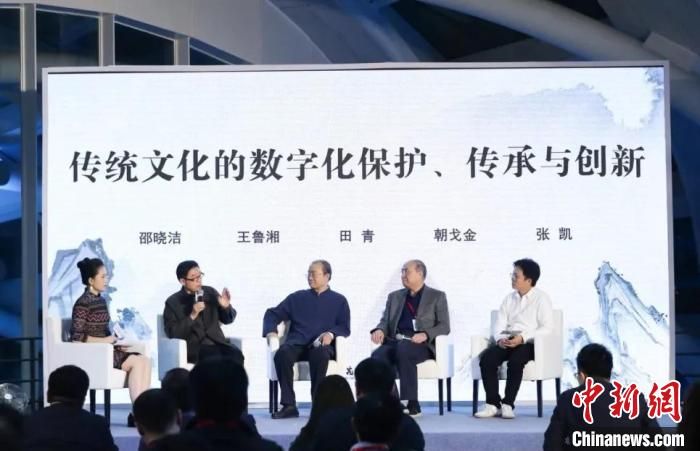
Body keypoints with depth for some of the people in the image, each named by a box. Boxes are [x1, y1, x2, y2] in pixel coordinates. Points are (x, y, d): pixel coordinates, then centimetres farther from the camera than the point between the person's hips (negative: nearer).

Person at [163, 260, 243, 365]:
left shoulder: (210, 292, 13)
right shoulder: (173, 302, 3)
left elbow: (227, 319, 18)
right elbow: (172, 334, -5)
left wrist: (226, 306, -5)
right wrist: (192, 316, -16)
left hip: (217, 343, 4)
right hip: (193, 347, -4)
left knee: (236, 355, -28)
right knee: (216, 358, -35)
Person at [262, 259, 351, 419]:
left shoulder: (339, 301, 19)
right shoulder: (297, 297, 23)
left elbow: (345, 328, 9)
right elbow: (273, 314, 21)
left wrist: (331, 334, -13)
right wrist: (270, 331, 0)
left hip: (321, 345, -2)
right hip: (297, 343, 2)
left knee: (320, 355, -40)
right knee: (282, 353, -35)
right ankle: (289, 405, -34)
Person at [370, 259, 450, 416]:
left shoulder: (437, 296, 13)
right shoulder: (394, 296, 26)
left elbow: (444, 326, 4)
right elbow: (385, 321, 19)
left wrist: (425, 334, -16)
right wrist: (380, 330, -7)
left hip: (421, 344, -4)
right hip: (395, 341, 4)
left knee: (403, 349, -38)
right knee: (378, 355, -31)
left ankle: (411, 404, -34)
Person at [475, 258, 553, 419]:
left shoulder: (541, 298, 2)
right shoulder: (509, 299, 18)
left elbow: (546, 328, -9)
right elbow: (499, 324, 11)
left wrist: (523, 338, -21)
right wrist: (500, 339, -13)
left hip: (529, 343, -5)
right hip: (507, 342, 5)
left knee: (515, 360, -36)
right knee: (486, 358, -25)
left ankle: (507, 405, -27)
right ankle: (493, 404, -22)